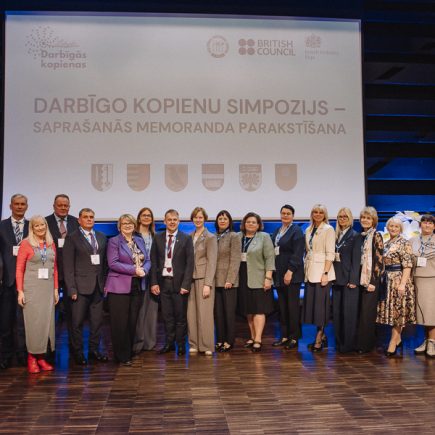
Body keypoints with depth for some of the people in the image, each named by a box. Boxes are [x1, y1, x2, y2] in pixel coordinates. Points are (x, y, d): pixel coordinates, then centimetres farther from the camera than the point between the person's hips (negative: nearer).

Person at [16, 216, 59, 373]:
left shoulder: (51, 244, 10)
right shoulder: (26, 244, -3)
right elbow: (19, 269, -4)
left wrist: (56, 289, 10)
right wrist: (20, 291, -9)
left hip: (48, 288, 4)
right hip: (31, 288, -4)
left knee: (46, 321, 5)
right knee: (33, 321, -2)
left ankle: (41, 357, 15)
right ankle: (31, 357, 9)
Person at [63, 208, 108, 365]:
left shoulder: (102, 237, 11)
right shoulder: (72, 238, -1)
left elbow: (105, 262, 12)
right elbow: (68, 265, -5)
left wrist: (105, 282, 4)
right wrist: (72, 288, -11)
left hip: (98, 286, 4)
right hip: (81, 286, -4)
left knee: (97, 321, 9)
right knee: (78, 322, 3)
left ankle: (94, 350, 21)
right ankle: (78, 353, 16)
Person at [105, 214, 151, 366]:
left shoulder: (140, 241, 14)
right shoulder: (114, 241, -2)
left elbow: (147, 260, 12)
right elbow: (113, 263, -13)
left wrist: (144, 270, -10)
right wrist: (134, 269, -17)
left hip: (137, 286, 5)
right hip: (119, 287, -5)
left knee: (132, 322, 9)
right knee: (120, 323, -2)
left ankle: (129, 352, 21)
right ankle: (122, 356, 8)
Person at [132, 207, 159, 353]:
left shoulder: (155, 236, 13)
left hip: (152, 276, 5)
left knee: (151, 308, 7)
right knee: (138, 310, -3)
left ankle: (149, 341, 16)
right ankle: (137, 342, 6)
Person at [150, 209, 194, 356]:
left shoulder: (186, 239, -1)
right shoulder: (158, 238, 6)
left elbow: (190, 263, -4)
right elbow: (153, 261, 6)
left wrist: (185, 284, -11)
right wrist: (154, 282, -2)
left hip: (179, 282, -2)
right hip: (163, 282, 2)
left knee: (180, 315, 5)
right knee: (167, 315, 9)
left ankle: (181, 344, 18)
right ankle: (169, 343, 22)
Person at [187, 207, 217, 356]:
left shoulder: (210, 237, -3)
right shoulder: (190, 236, 11)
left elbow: (211, 262, -8)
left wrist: (208, 284, -14)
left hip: (203, 278, -5)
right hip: (190, 278, 5)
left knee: (205, 313, -4)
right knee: (191, 313, 5)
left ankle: (207, 346, 5)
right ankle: (194, 344, 14)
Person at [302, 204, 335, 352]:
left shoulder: (328, 229, -5)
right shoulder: (309, 230, 14)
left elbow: (330, 253, -10)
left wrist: (325, 273, -17)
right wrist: (306, 270, 9)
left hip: (322, 271, -6)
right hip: (310, 272, 7)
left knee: (320, 304, -3)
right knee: (310, 303, 6)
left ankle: (318, 339, 3)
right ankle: (322, 335, 17)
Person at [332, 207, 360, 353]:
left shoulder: (355, 236, -3)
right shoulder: (336, 235, 13)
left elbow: (356, 259, -9)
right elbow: (332, 256, 12)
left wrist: (353, 280, -14)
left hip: (349, 279, -6)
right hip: (337, 278, 6)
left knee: (349, 312, -2)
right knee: (336, 312, 7)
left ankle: (348, 344, 5)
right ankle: (339, 342, 16)